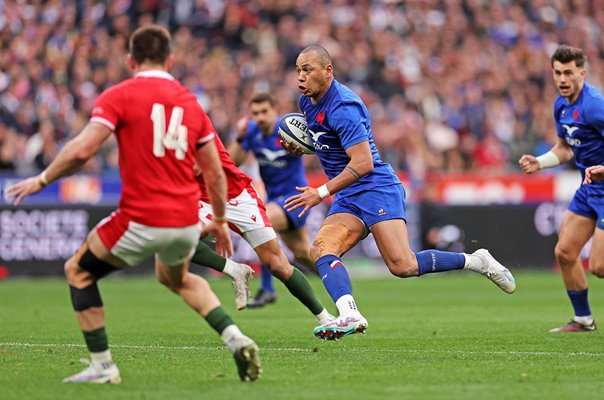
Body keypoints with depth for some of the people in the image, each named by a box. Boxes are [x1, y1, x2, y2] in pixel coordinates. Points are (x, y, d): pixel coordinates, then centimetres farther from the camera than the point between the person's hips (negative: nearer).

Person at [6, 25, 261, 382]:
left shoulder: (119, 97, -4)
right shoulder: (190, 101, 11)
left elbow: (81, 151, -14)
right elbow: (215, 173, 13)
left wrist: (42, 180, 1)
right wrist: (220, 222, 25)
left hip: (141, 222, -6)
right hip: (186, 223, 6)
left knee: (78, 272, 18)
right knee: (177, 277, 36)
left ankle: (102, 366, 12)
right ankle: (236, 339, 17)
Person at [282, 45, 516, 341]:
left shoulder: (343, 107, -19)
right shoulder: (308, 102, 10)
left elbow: (363, 163, -24)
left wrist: (321, 193, -23)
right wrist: (299, 147, 8)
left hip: (376, 188, -9)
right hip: (347, 199, 9)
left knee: (403, 266, -18)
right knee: (320, 250, -17)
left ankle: (476, 261, 1)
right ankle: (349, 315, -33)